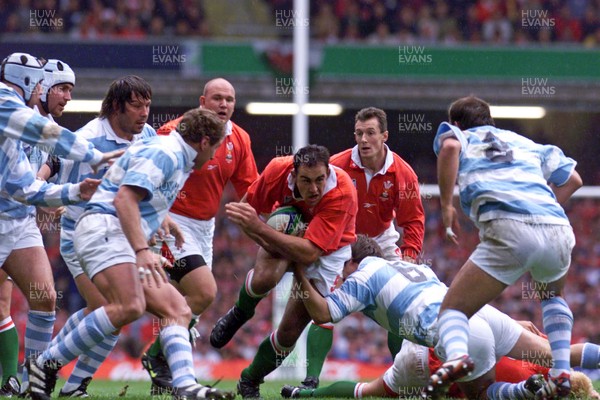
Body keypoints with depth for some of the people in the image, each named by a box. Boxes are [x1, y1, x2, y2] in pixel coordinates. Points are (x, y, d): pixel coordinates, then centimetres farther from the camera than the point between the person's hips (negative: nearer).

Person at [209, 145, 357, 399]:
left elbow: (309, 254, -44)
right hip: (287, 229, 2)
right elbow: (246, 208, -10)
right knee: (264, 277, -33)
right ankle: (239, 314, 1)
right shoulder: (278, 170, -29)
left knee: (290, 331, -6)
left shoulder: (342, 194, -39)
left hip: (329, 249, -2)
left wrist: (259, 228, -51)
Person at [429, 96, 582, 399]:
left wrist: (446, 205, 2)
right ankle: (561, 374, 18)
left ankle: (457, 355, -31)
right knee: (552, 297, 36)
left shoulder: (459, 136, 22)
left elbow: (449, 146, -3)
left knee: (453, 309, 3)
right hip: (558, 229, 5)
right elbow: (572, 179, 33)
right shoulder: (526, 143, 34)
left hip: (509, 232, -4)